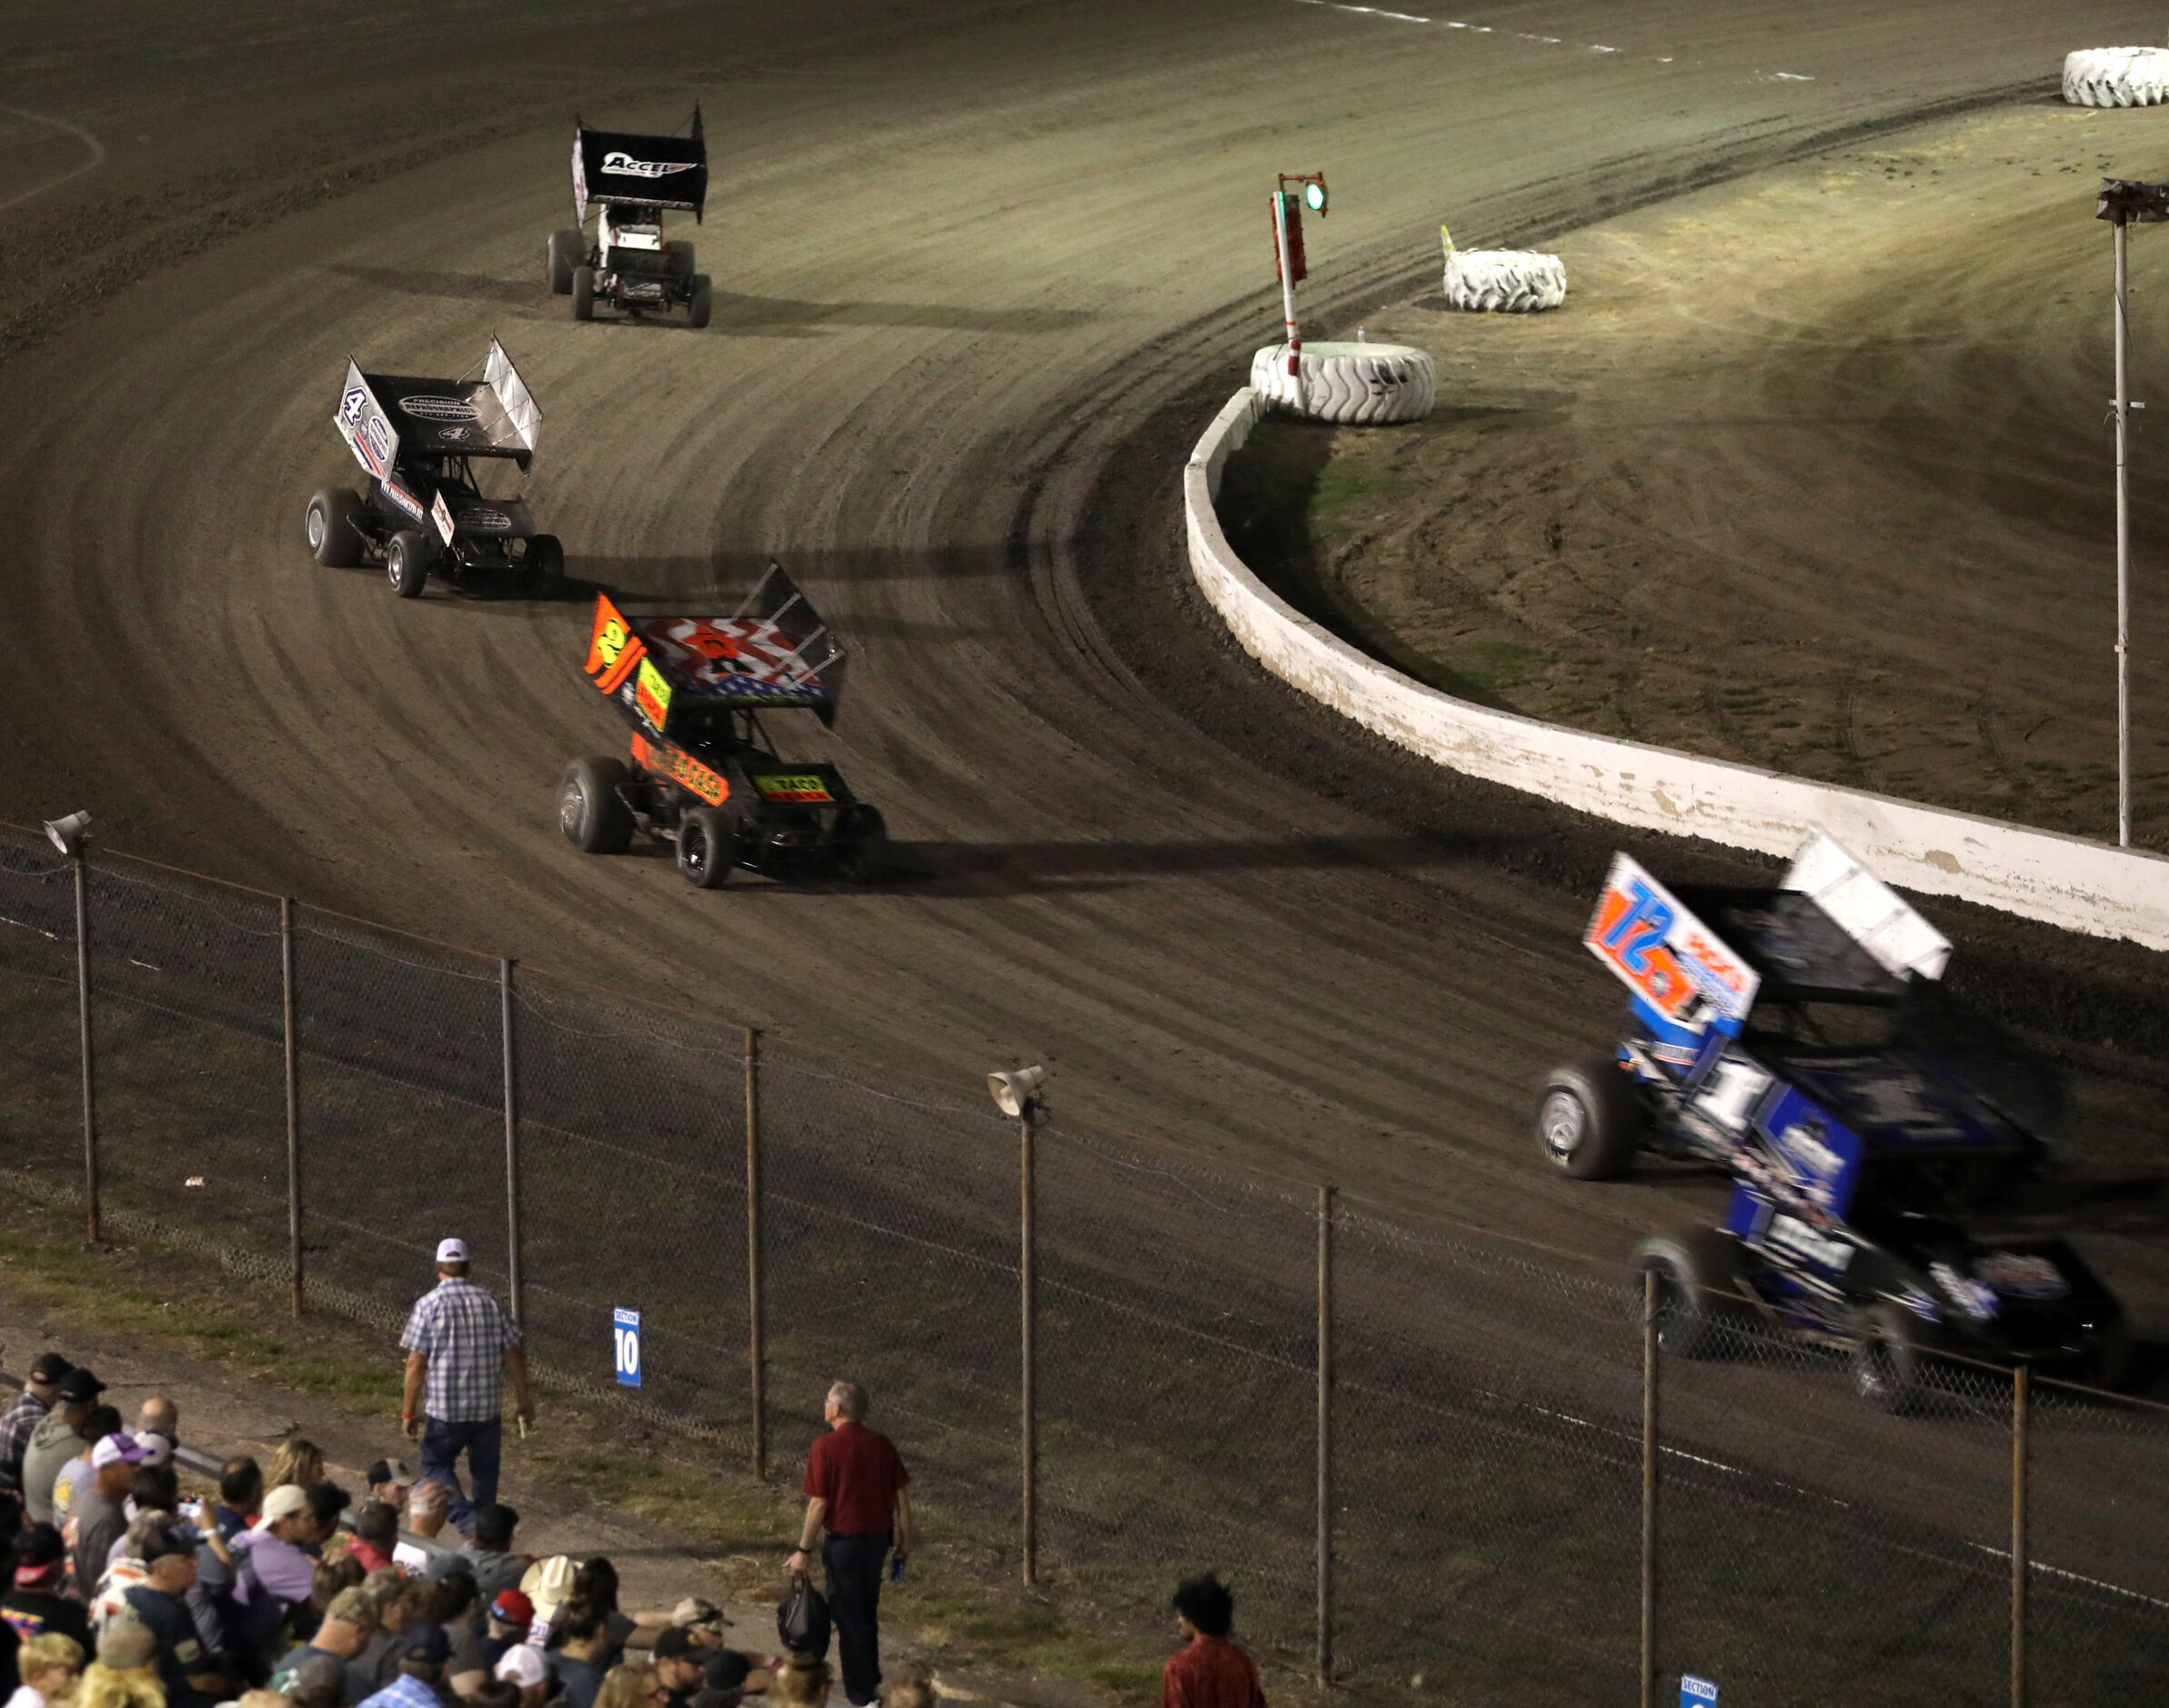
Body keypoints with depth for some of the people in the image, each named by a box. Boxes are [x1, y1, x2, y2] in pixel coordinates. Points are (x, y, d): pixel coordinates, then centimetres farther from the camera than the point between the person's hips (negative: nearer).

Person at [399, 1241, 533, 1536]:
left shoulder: (428, 1305, -8)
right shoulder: (490, 1303, 2)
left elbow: (416, 1363, -10)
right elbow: (513, 1354, 5)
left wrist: (409, 1412, -2)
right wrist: (523, 1398, 18)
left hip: (445, 1407, -3)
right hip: (488, 1407, 3)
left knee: (437, 1465, 11)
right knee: (485, 1471, 16)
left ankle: (466, 1521, -10)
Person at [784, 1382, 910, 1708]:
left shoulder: (826, 1448, -15)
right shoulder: (882, 1444, 0)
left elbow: (818, 1503, -16)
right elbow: (902, 1494, 3)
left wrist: (803, 1551, -10)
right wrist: (905, 1538, 14)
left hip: (844, 1539, -6)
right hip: (878, 1538, 6)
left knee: (848, 1618, 7)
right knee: (868, 1611, 23)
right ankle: (871, 1678, 35)